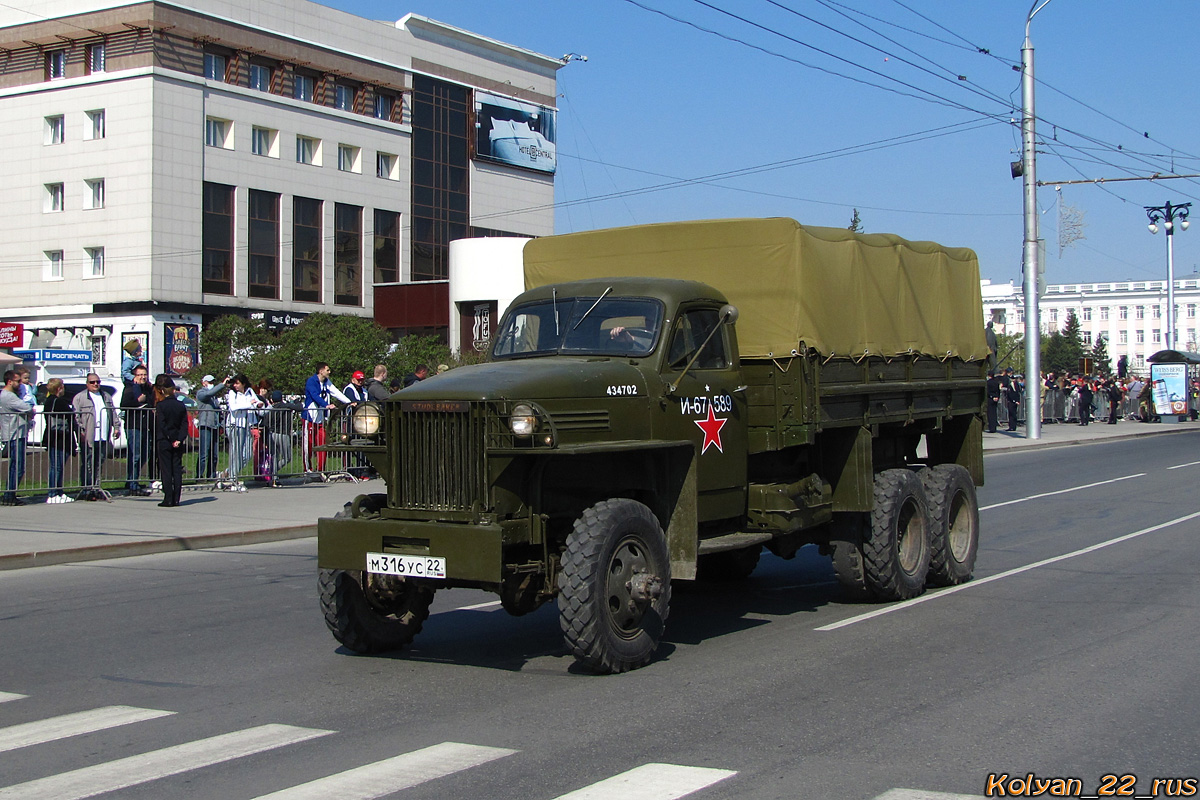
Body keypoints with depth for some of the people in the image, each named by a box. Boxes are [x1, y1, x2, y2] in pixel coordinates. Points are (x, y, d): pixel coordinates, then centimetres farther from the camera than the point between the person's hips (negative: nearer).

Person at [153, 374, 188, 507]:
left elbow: (161, 425, -13)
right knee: (177, 470, 6)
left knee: (166, 470, -1)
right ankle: (176, 499, 6)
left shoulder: (160, 405, -9)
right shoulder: (181, 406, 3)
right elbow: (184, 425, -1)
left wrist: (172, 439, -8)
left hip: (163, 442, -4)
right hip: (178, 443, 4)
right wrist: (179, 439, -6)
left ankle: (168, 499, -3)